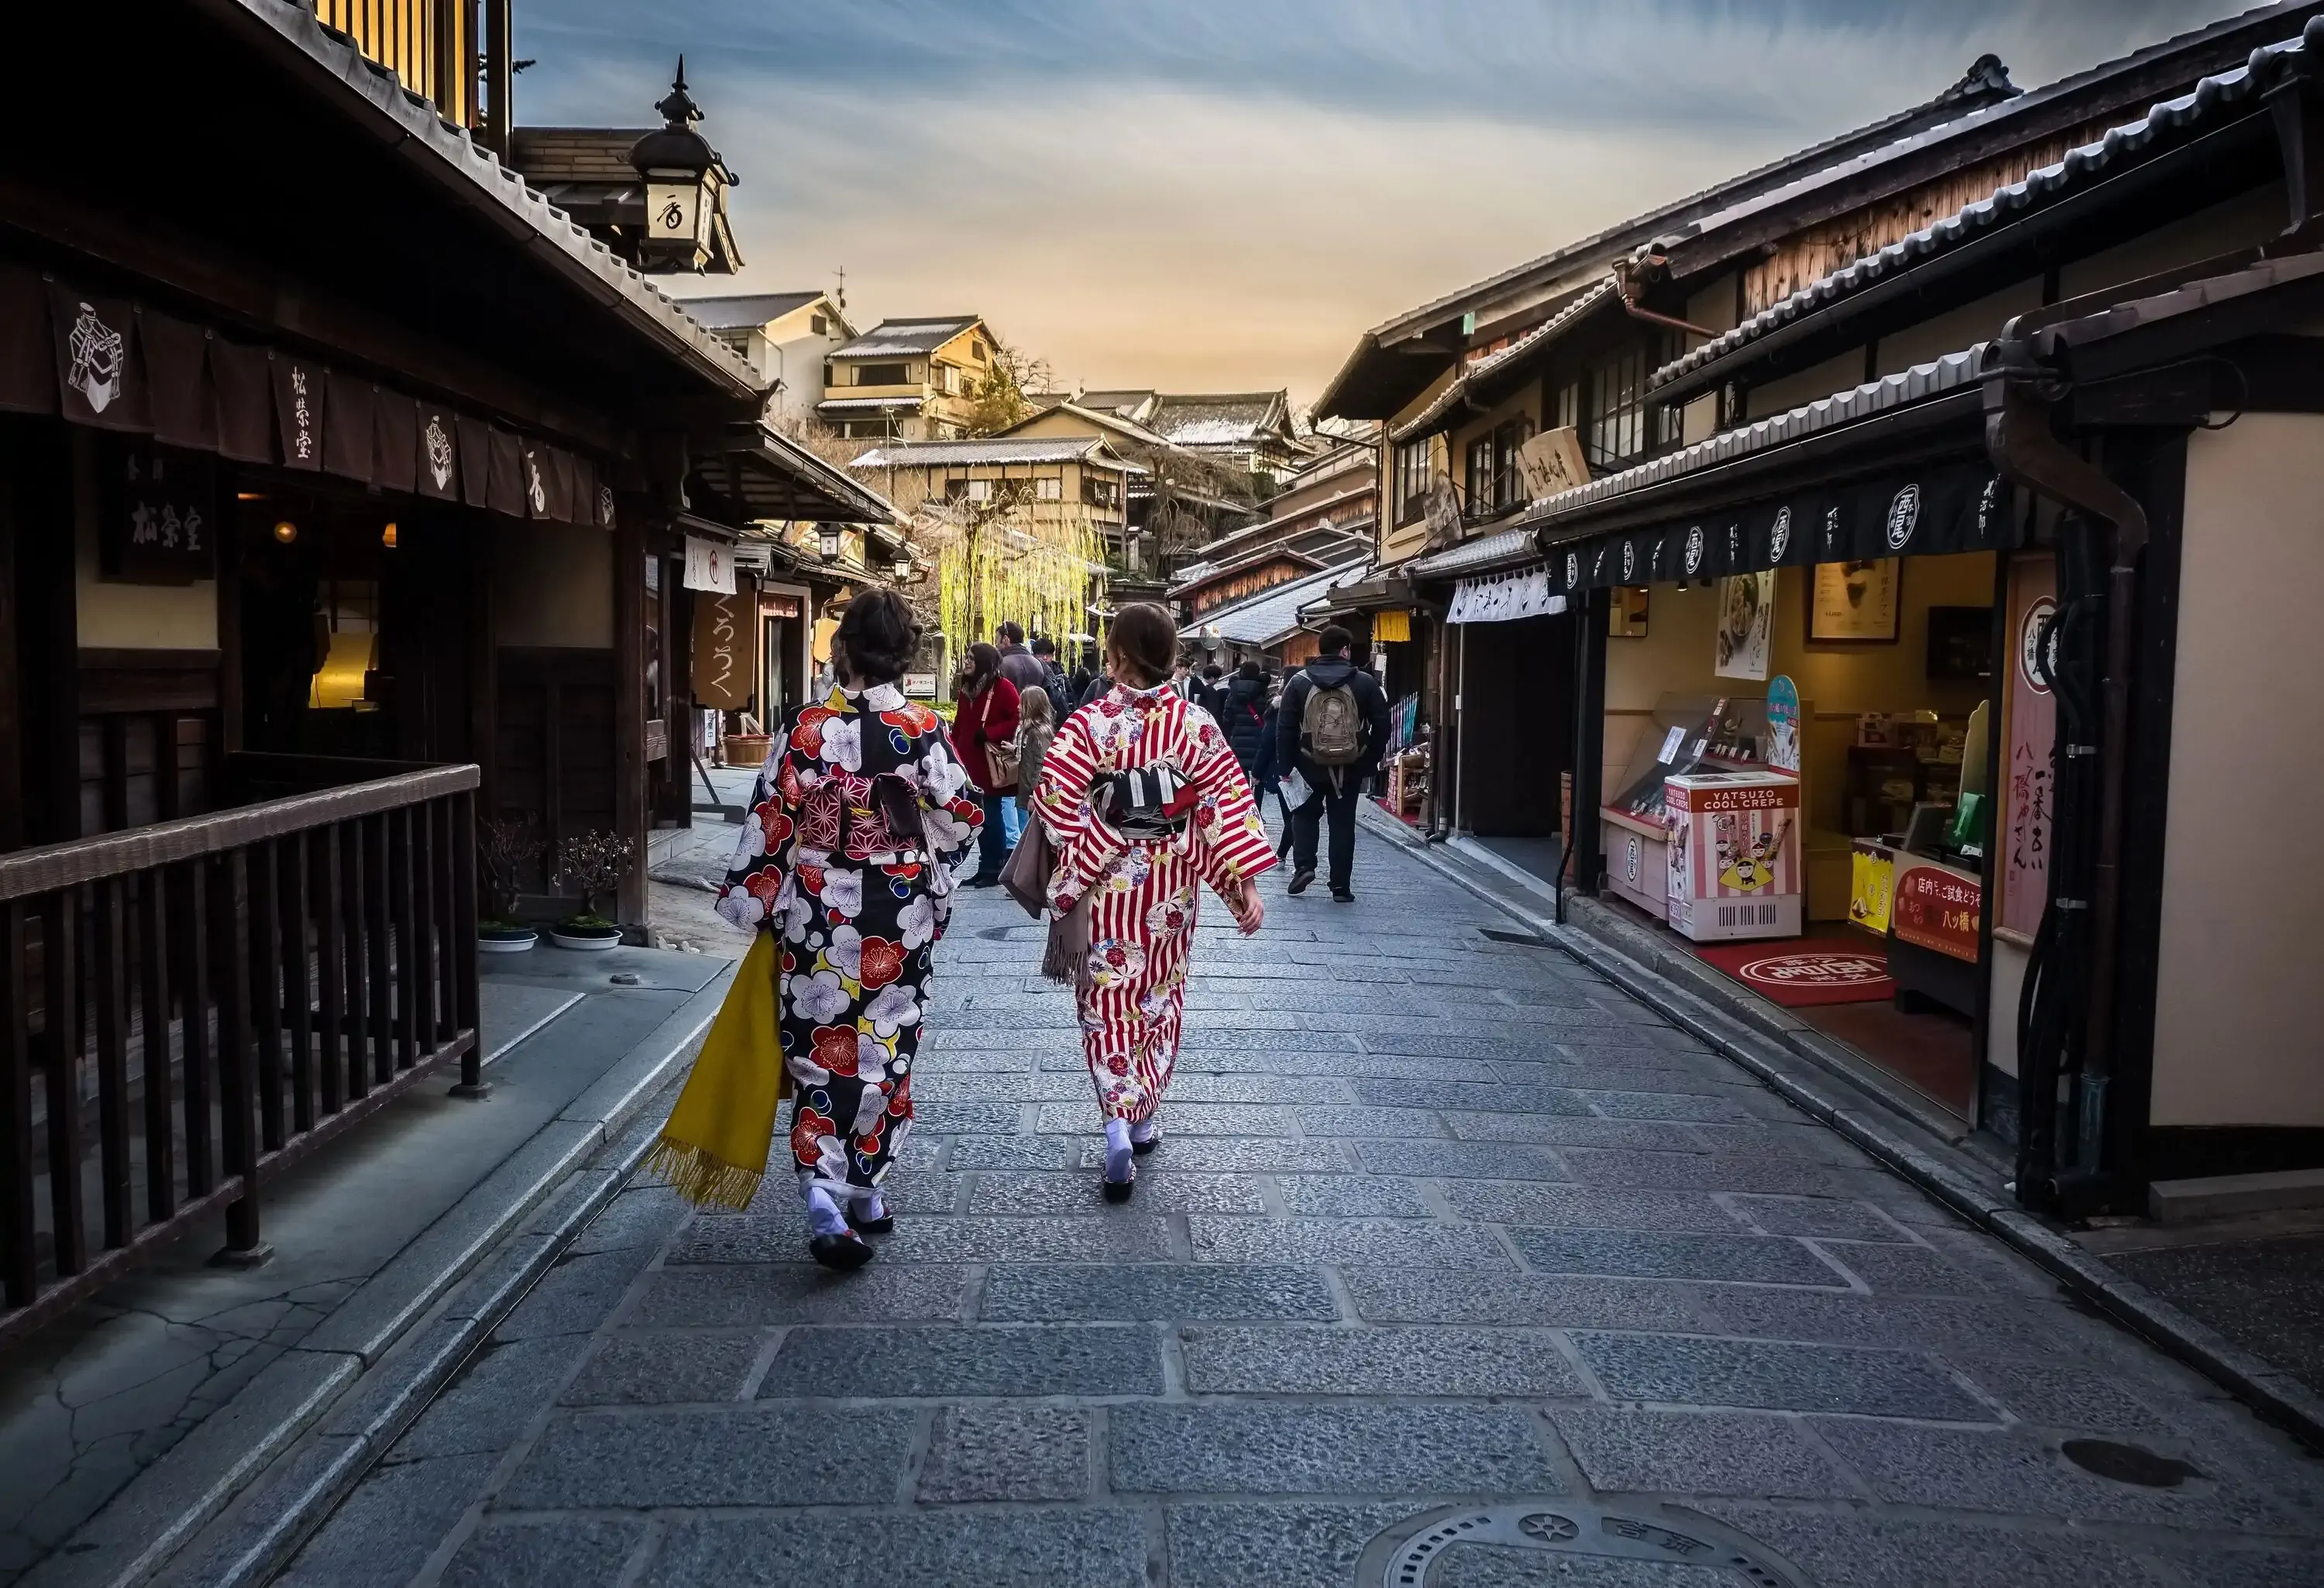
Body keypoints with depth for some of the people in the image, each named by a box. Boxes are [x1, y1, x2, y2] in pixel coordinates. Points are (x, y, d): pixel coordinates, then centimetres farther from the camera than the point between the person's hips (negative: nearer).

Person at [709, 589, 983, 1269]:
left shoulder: (802, 728, -9)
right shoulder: (924, 730, -9)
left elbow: (769, 821, -6)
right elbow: (960, 819, -3)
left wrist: (751, 901, 6)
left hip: (817, 912, 0)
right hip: (900, 917, 0)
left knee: (819, 1047, 8)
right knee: (884, 1047, 14)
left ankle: (822, 1193, -8)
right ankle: (865, 1190, 24)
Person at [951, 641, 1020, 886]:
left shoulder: (1003, 687, -11)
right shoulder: (967, 688, 11)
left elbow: (1018, 719, -17)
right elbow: (959, 724, 13)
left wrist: (987, 734, -19)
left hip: (992, 763, -7)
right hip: (970, 762, 7)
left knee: (991, 816, 0)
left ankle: (996, 870, 8)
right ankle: (985, 868, 17)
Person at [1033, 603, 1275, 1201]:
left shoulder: (1090, 722, -12)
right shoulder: (1195, 723, -7)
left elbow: (1053, 796, -19)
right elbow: (1229, 798, -9)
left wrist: (1093, 848, -6)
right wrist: (1245, 882, -8)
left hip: (1106, 881, -2)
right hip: (1171, 882, 2)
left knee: (1109, 999, 6)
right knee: (1159, 995, 18)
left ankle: (1118, 1120, -11)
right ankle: (1146, 1114, 30)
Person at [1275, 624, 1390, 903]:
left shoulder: (1299, 682, -2)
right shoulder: (1366, 683, -2)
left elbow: (1285, 729, -3)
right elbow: (1381, 728, -1)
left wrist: (1285, 767, 1)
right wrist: (1369, 764, 7)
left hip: (1310, 766, 0)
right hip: (1350, 768, 0)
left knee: (1305, 814, 19)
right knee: (1343, 822, 8)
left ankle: (1304, 865, 1)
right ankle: (1341, 885, 8)